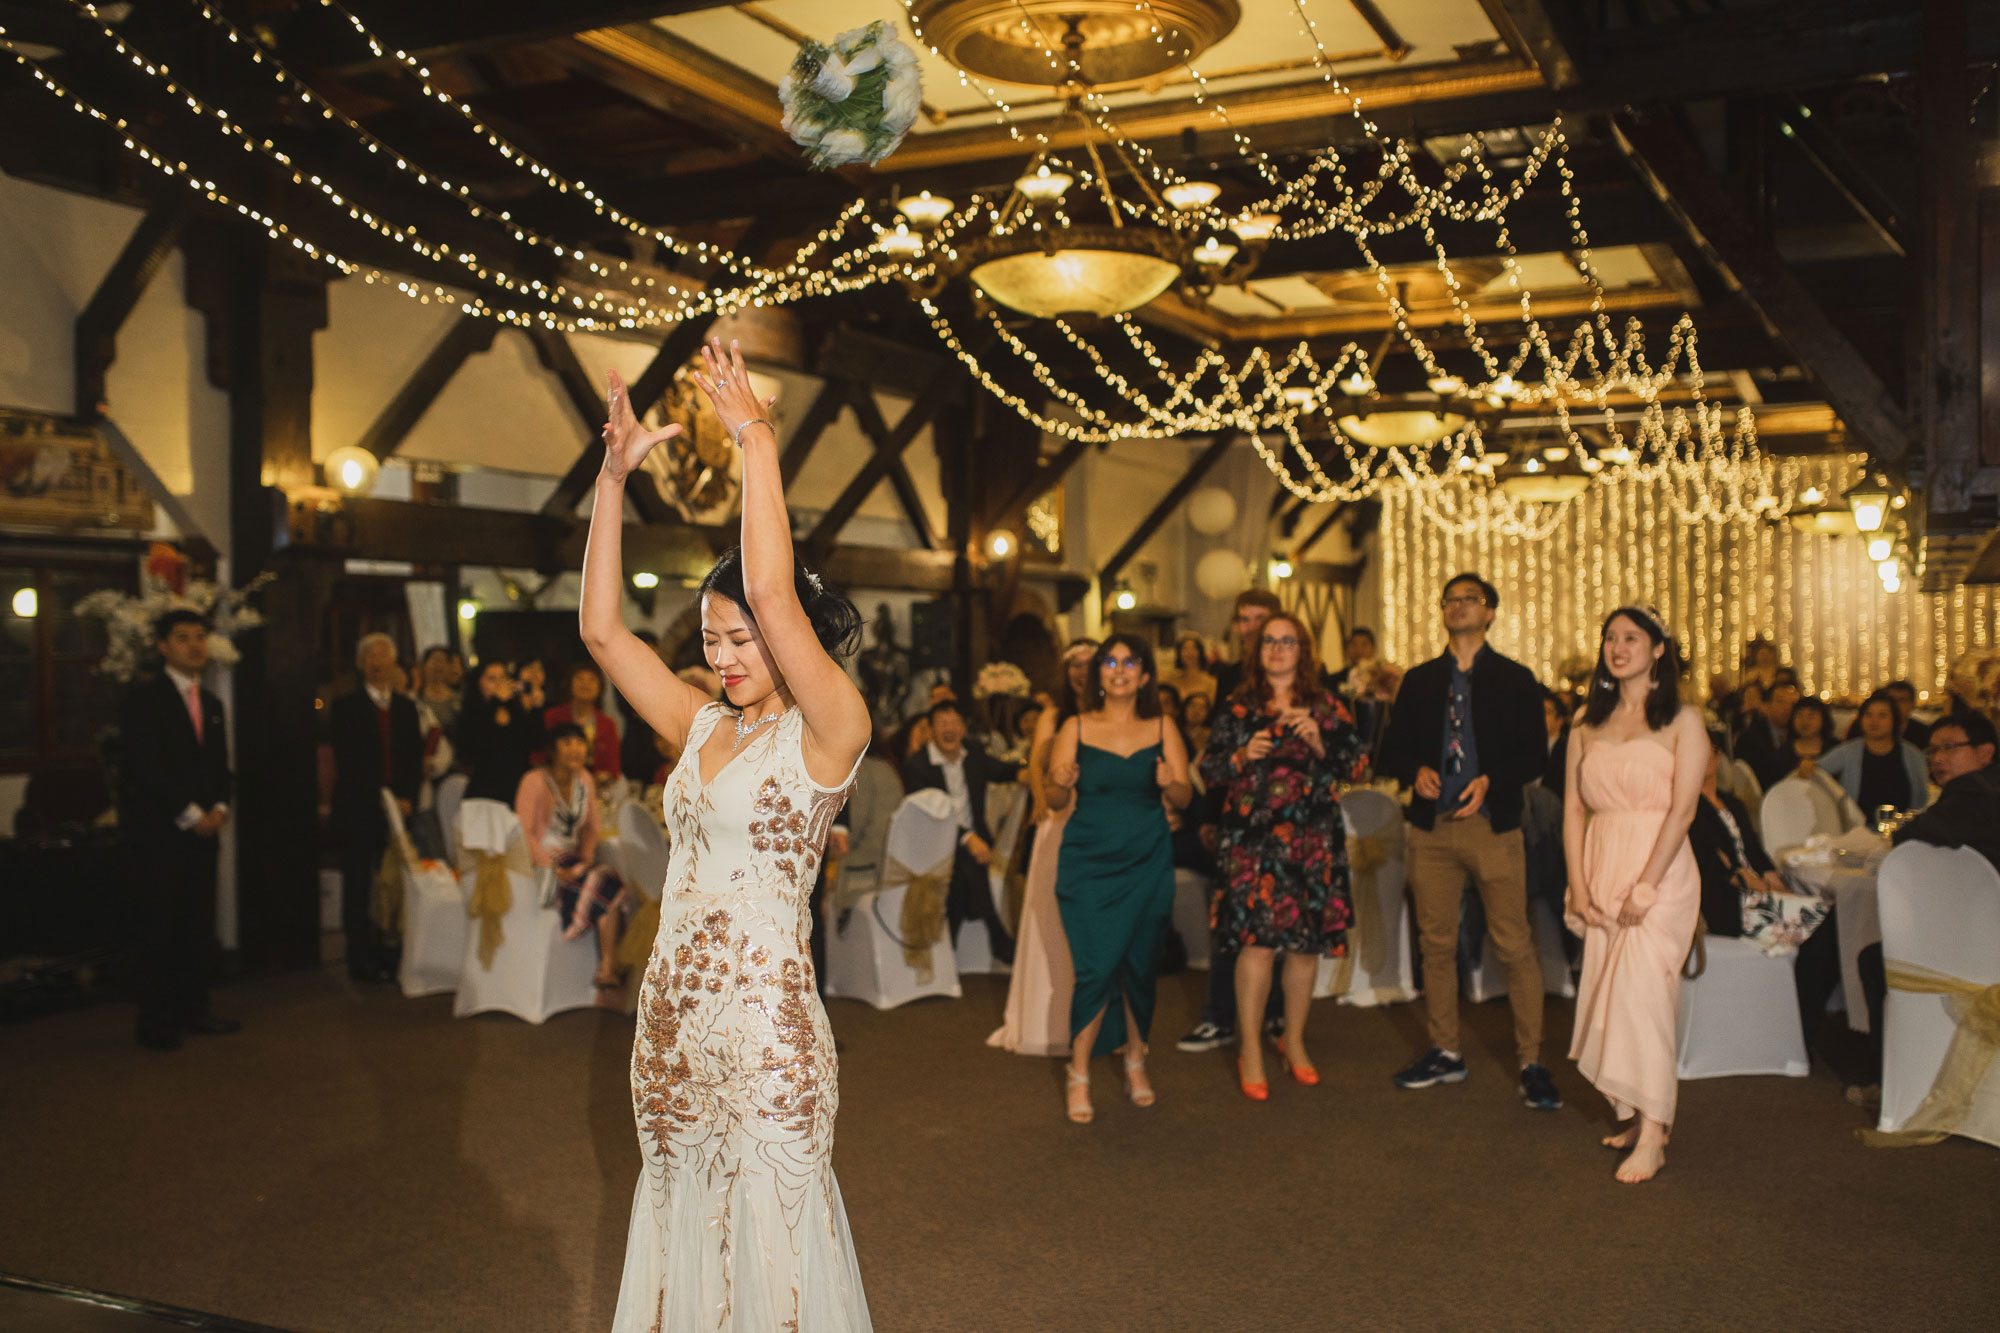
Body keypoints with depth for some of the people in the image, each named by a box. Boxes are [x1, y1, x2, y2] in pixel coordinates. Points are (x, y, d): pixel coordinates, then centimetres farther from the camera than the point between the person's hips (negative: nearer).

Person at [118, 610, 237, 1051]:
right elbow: (145, 766, -12)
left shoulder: (211, 704, 17)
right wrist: (188, 815, -14)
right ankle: (155, 1023, 3)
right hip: (159, 829, -6)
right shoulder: (143, 699, -5)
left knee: (199, 925, 6)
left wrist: (219, 807, -1)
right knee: (160, 927, -3)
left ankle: (192, 1009, 15)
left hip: (203, 828, 6)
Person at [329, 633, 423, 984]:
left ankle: (386, 955, 4)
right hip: (359, 812, -3)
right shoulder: (346, 707, 2)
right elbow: (348, 763, -5)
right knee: (359, 887, 0)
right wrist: (382, 798, -12)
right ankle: (361, 959, 5)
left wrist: (407, 797, -5)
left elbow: (414, 758, 11)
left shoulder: (406, 707, 15)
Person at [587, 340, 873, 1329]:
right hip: (672, 1021, 7)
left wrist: (755, 436, -18)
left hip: (764, 1029, -7)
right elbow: (600, 628, 5)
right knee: (681, 1236, 18)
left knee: (767, 1250, 4)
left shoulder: (828, 730, -10)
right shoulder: (702, 726, 9)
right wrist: (614, 477, 0)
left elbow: (773, 590, -23)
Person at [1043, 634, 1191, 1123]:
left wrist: (1169, 783, -21)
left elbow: (1184, 798, 1)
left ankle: (1135, 1060, 27)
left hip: (1147, 866, 2)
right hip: (1088, 863, -2)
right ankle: (1079, 1074, 6)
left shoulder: (1161, 729, 5)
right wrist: (1062, 784, -23)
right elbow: (1055, 801, 0)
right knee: (1097, 968, -8)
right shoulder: (1076, 729, 2)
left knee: (1139, 967, 7)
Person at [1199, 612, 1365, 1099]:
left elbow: (1354, 763, 4)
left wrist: (1318, 741, -11)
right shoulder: (1238, 707, 8)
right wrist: (1242, 756, -11)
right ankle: (1250, 1050, 1)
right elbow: (1208, 770, 7)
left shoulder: (1325, 705, 10)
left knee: (1307, 941, 6)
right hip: (1252, 835, -2)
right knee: (1257, 939, -11)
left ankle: (1294, 1040, 24)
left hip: (1313, 839, 2)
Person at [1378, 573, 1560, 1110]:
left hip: (1492, 827, -3)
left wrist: (1490, 781, -17)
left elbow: (1534, 757, 0)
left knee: (1515, 946, -5)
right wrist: (1416, 772, -9)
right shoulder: (1419, 681, 14)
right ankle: (1444, 1054, 21)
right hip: (1431, 828, 3)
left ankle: (1532, 1063, 4)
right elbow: (1391, 749, 12)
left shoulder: (1515, 680, 5)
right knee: (1436, 944, 8)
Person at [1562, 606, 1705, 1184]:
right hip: (1601, 873, 5)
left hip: (1659, 873, -5)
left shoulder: (1681, 719, 0)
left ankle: (1652, 1136, -11)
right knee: (1610, 995, 4)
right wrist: (1579, 886, -1)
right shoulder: (1588, 725, 14)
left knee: (1640, 991, -14)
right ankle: (1635, 1116, 15)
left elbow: (1682, 808, -9)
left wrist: (1646, 885, -16)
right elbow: (1574, 808, 10)